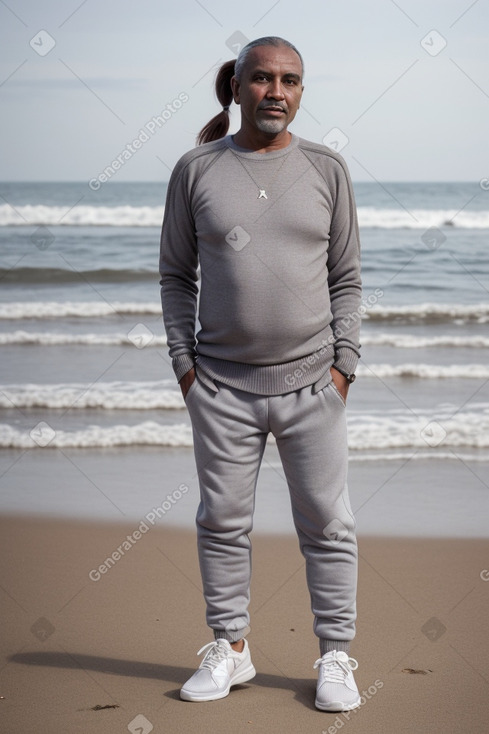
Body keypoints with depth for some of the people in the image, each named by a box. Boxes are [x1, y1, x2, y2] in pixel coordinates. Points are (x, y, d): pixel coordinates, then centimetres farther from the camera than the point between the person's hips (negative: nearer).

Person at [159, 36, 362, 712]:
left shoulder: (327, 170, 5)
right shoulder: (196, 171, 3)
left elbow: (346, 277, 8)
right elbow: (176, 273, 8)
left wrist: (343, 361, -1)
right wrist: (183, 362, 1)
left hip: (311, 382, 0)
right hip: (222, 384, 0)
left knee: (327, 523, 4)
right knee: (222, 521, 7)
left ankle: (335, 656, 16)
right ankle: (230, 648, 22)